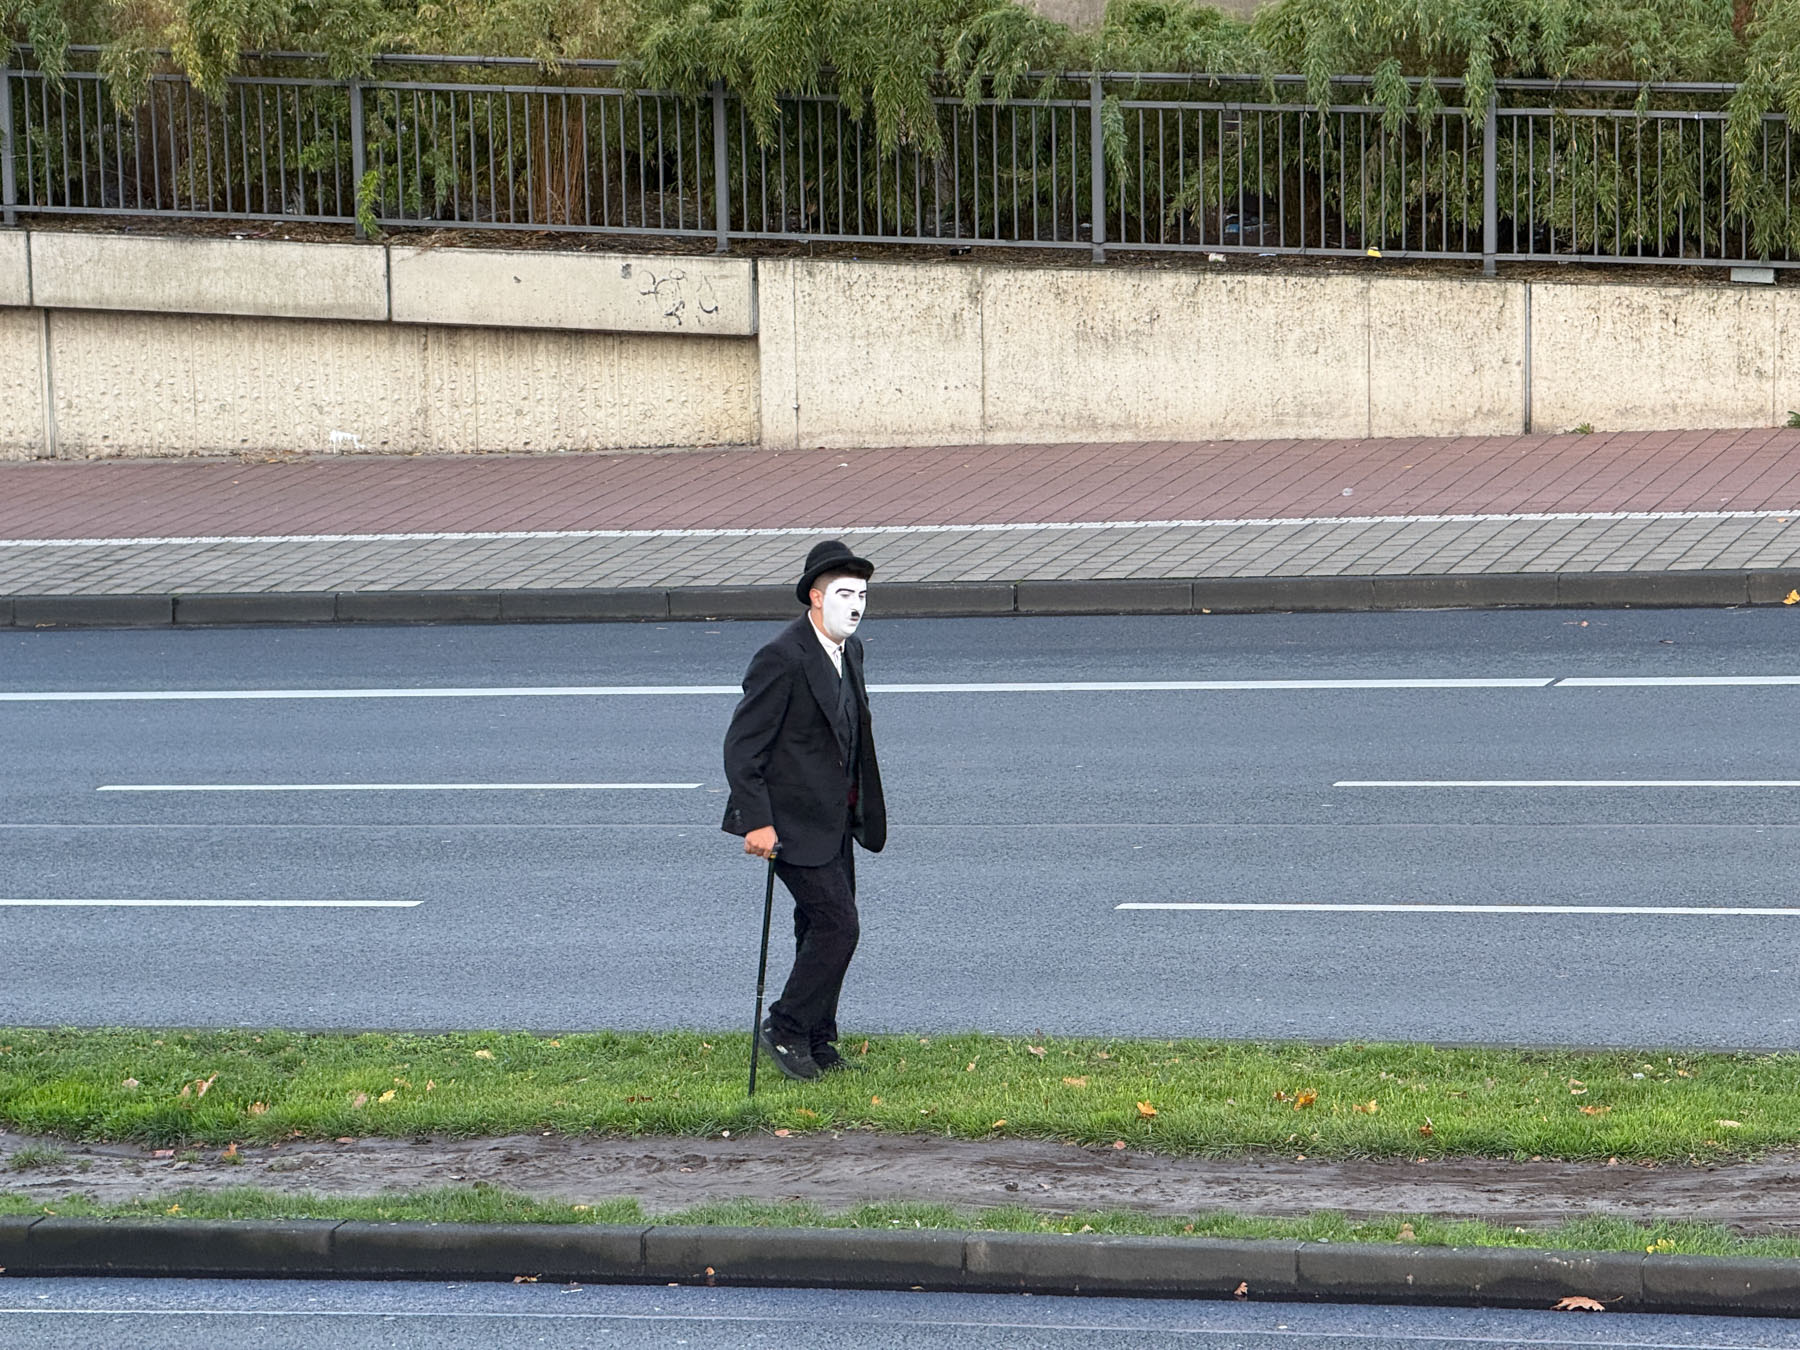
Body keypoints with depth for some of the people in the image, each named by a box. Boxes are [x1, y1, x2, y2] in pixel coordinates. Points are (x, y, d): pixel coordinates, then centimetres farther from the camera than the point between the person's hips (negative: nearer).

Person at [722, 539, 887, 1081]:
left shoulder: (849, 650, 8)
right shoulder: (782, 658, -20)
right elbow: (741, 747, -20)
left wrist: (863, 809, 19)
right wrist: (758, 822, -24)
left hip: (834, 821, 9)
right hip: (793, 822, -9)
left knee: (823, 928, 14)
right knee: (837, 924, -12)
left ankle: (817, 1041, 25)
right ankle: (785, 1027, 3)